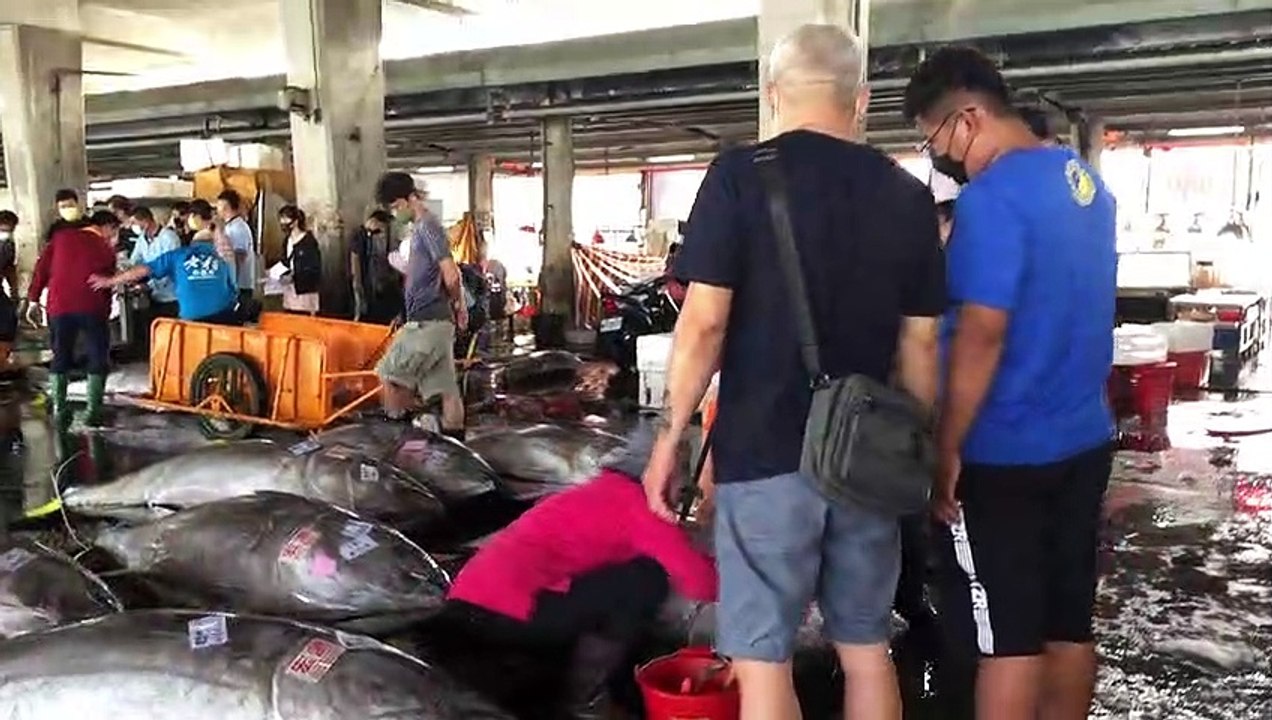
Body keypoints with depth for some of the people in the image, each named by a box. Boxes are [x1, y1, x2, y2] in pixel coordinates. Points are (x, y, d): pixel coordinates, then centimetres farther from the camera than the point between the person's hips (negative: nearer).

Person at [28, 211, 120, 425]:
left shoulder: (62, 236, 11)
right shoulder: (105, 248, 5)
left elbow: (42, 267, 7)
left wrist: (33, 298, 11)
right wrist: (105, 311, 17)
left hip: (60, 306, 3)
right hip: (92, 308, -3)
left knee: (60, 358, 14)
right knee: (98, 359, 7)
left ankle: (58, 410, 9)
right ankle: (93, 410, 1)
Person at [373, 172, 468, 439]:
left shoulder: (427, 226, -12)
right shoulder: (420, 228, 18)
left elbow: (451, 277, -17)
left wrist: (458, 304, -1)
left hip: (426, 321, -9)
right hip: (437, 321, 9)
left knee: (391, 375, -1)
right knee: (446, 386, 7)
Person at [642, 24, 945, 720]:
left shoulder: (739, 175, -7)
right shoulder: (907, 194, 6)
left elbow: (704, 323, -12)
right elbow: (921, 341, 7)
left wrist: (669, 436, -3)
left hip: (765, 452, -5)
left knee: (762, 659, 6)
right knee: (866, 650, 18)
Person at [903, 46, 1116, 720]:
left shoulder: (992, 198, -18)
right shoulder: (1084, 178, 10)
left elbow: (981, 335, -23)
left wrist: (946, 448, -16)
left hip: (1005, 455, -9)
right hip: (1082, 441, 9)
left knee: (1008, 641, 1)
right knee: (1067, 626, 16)